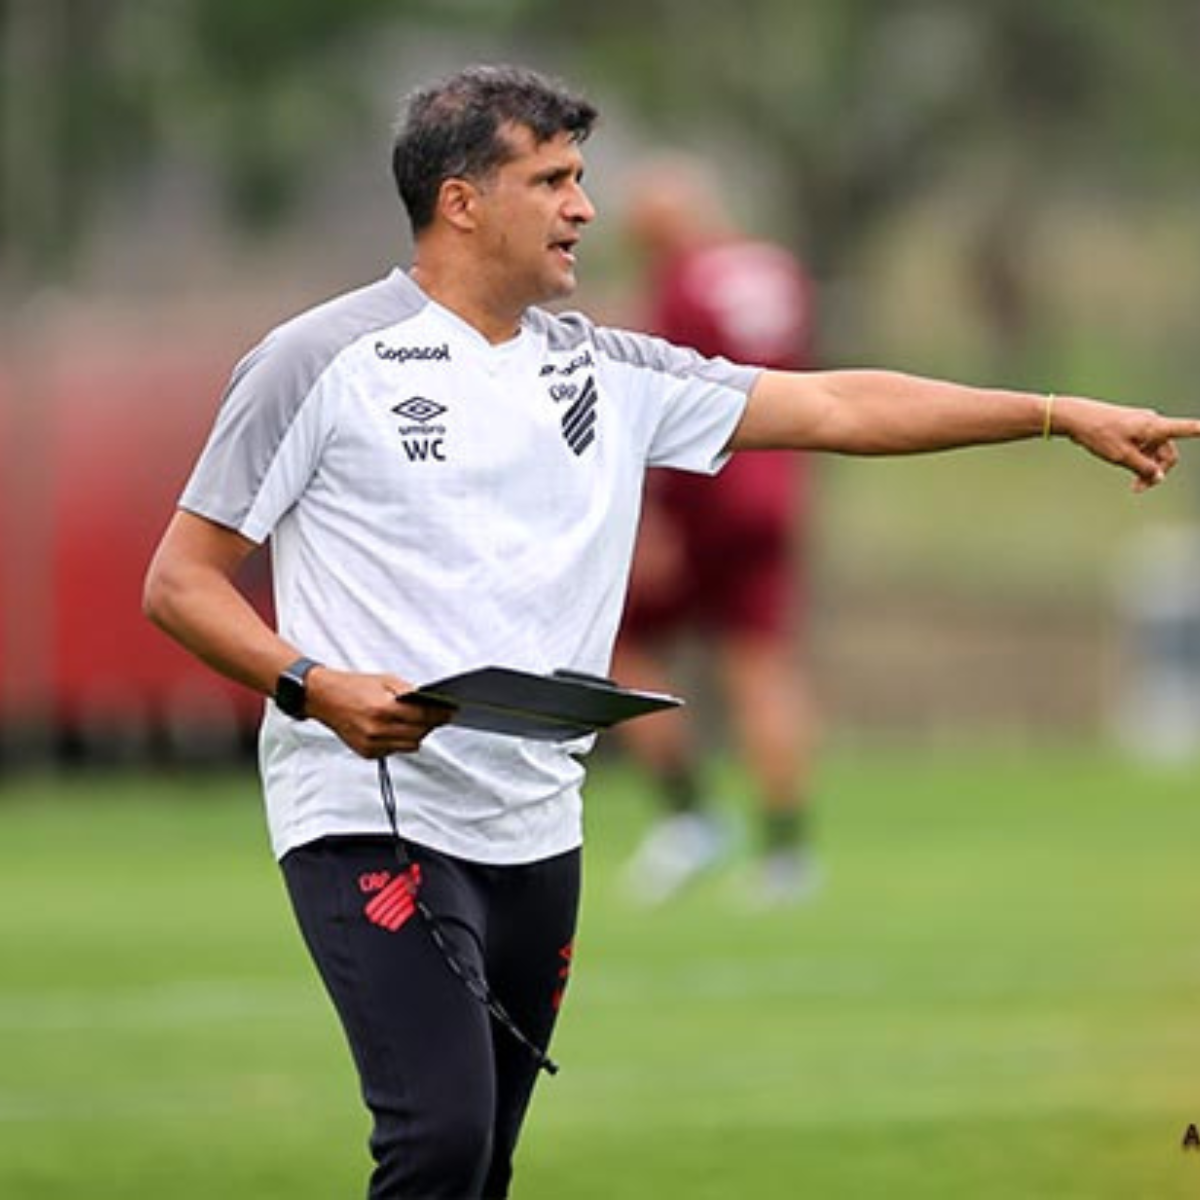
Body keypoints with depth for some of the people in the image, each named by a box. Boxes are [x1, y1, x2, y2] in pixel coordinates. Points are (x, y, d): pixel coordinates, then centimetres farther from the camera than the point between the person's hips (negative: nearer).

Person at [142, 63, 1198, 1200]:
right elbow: (180, 581, -2)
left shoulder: (605, 372, 12)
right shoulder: (322, 362, -3)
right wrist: (315, 688, -19)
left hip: (535, 836, 6)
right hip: (370, 819, -6)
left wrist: (1064, 413, 10)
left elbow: (834, 407, 14)